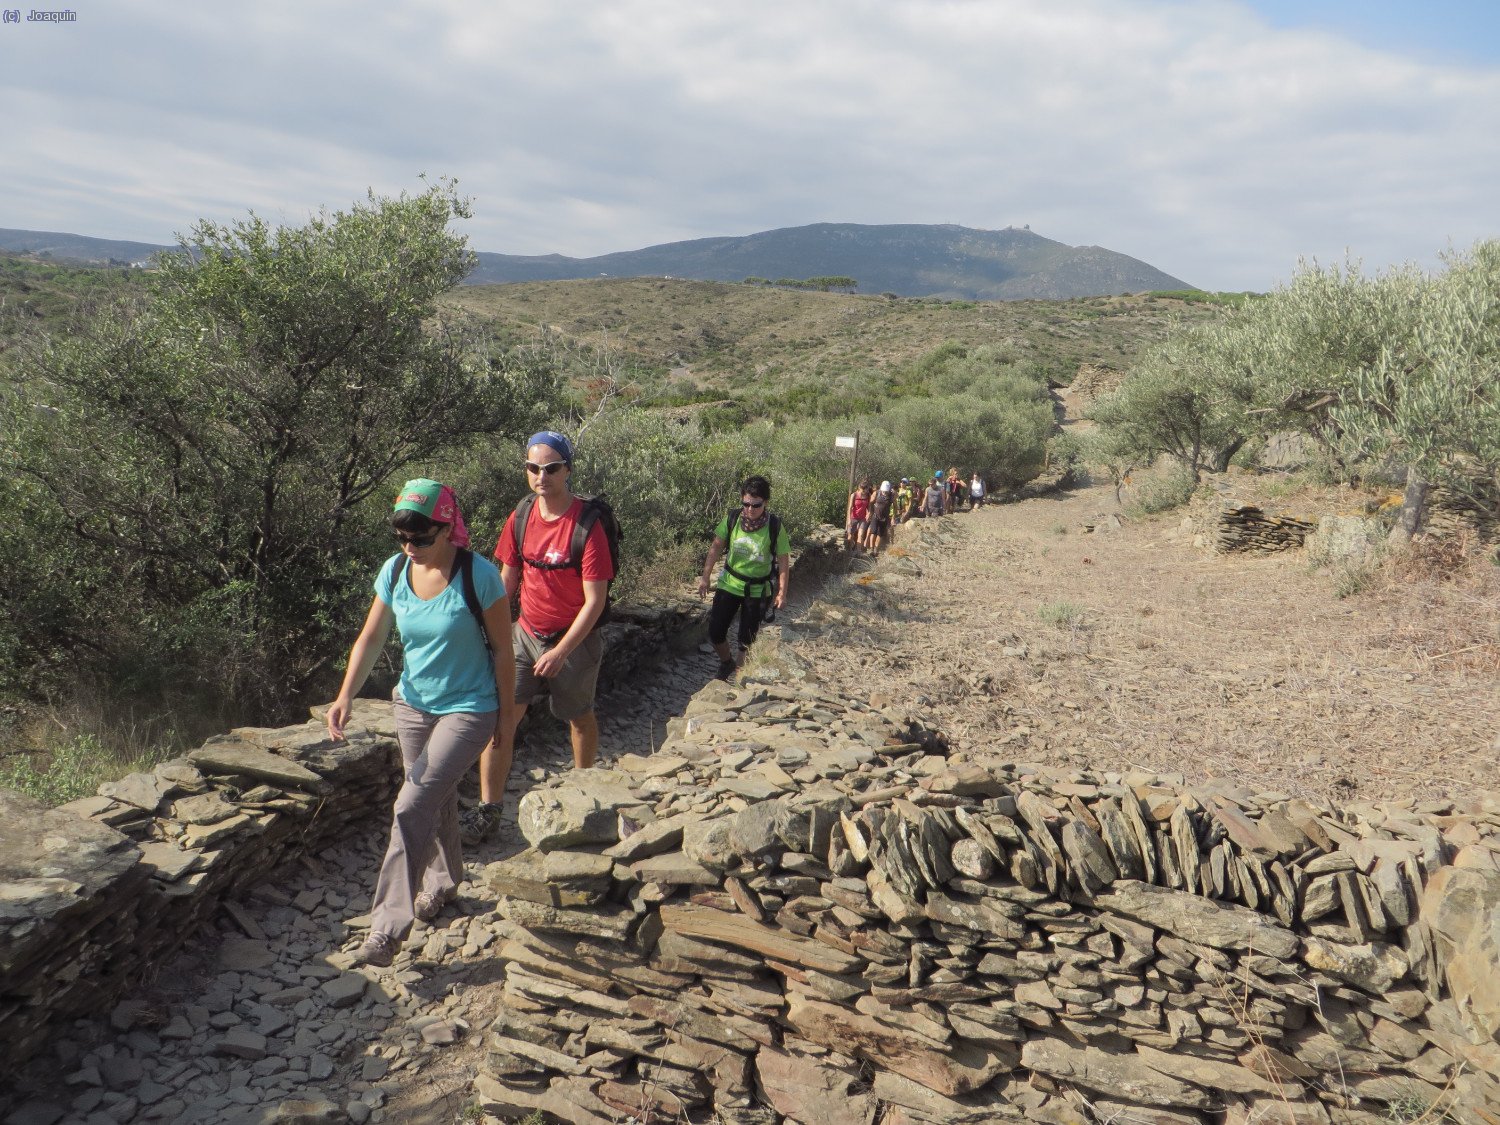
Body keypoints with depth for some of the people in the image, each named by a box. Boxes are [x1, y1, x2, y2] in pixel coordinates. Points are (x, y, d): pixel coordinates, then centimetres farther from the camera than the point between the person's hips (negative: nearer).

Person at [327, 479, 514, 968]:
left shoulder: (479, 576, -21)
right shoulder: (395, 571, -6)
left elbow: (502, 649, -12)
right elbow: (371, 638, 1)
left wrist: (506, 713, -5)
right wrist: (346, 695, -12)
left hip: (468, 708, -6)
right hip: (413, 704, 6)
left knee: (413, 806, -14)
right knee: (435, 800, 20)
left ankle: (389, 926, -6)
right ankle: (443, 881, 45)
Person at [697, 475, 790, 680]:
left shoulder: (775, 527, -18)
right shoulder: (732, 519, -12)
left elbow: (783, 561, -10)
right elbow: (716, 547, -1)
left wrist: (782, 592, -10)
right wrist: (705, 577, -2)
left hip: (757, 590, -2)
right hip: (729, 584, 2)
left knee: (747, 639, 7)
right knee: (715, 634, 4)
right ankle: (727, 664, 34)